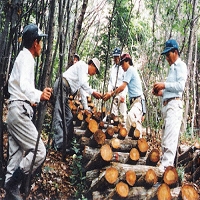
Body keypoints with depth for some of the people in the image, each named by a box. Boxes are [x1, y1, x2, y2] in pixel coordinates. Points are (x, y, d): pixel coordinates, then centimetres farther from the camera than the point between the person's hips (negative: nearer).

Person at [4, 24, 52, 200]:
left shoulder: (23, 57, 22)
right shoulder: (27, 57, -8)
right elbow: (24, 84, -28)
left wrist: (31, 100, 44)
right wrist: (38, 96, -46)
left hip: (16, 111, 10)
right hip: (20, 111, -10)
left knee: (16, 156, 7)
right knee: (39, 151, -12)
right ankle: (12, 184, -7)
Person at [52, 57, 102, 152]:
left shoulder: (84, 74, 28)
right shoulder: (82, 65, 2)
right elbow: (82, 83, -12)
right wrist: (92, 92, -5)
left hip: (64, 90, 10)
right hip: (62, 85, -10)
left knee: (68, 118, 7)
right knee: (58, 116, -16)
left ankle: (66, 144, 7)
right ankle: (60, 145, -23)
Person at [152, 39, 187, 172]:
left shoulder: (180, 65, -1)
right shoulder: (173, 67, 26)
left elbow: (180, 86, -14)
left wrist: (164, 85, -11)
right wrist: (161, 93, 13)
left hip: (174, 105, -10)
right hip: (167, 104, 10)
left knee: (170, 137, -15)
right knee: (166, 137, 8)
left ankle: (166, 165, -19)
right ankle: (166, 163, 11)